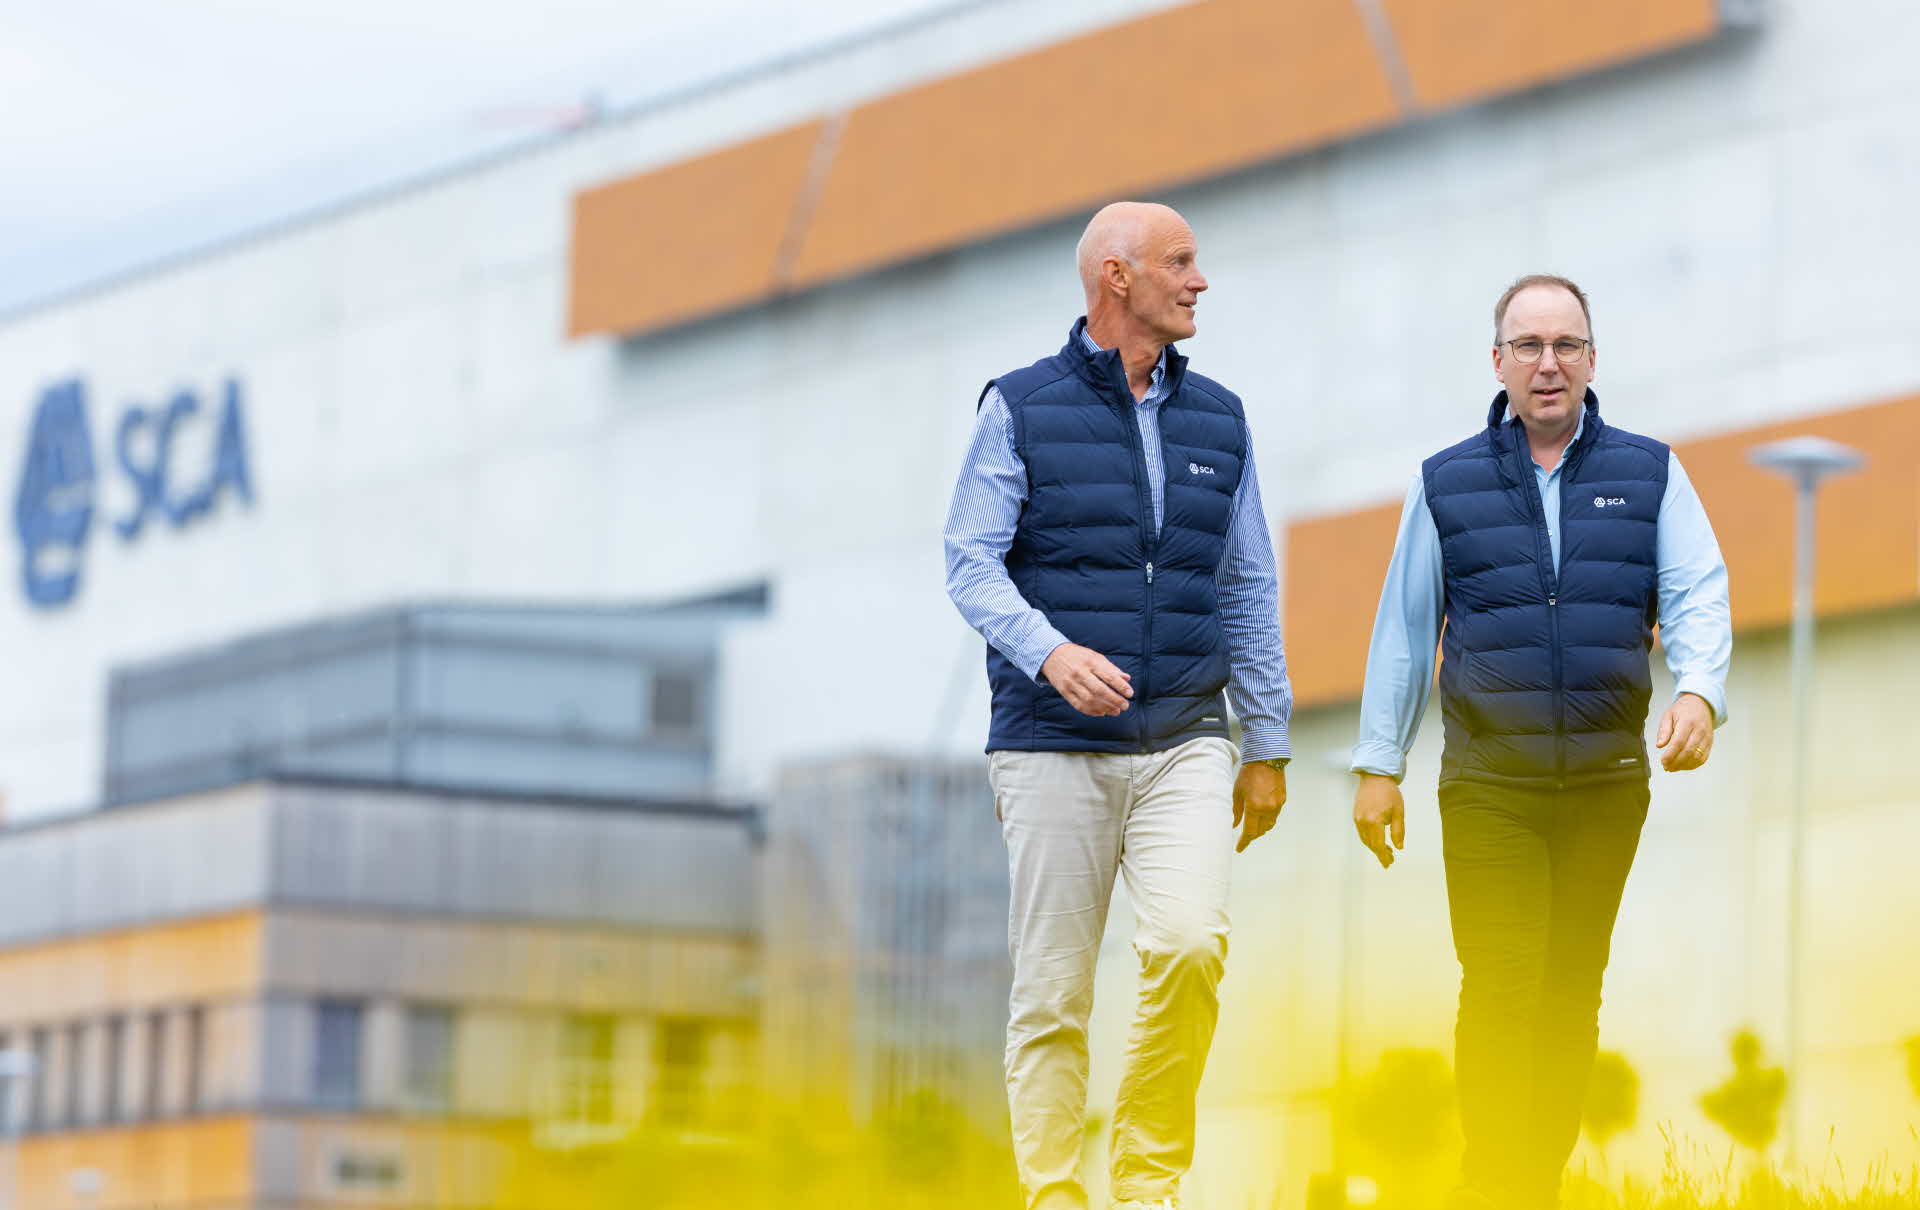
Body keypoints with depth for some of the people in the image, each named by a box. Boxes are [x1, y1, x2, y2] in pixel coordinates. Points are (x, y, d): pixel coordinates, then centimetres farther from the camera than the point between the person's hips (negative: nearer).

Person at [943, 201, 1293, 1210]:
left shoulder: (1217, 419, 14)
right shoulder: (1021, 408, 3)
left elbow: (1249, 591, 16)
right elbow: (972, 563, -4)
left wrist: (1268, 745, 13)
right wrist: (1050, 651, -23)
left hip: (1185, 744, 2)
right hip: (1053, 748, -2)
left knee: (1189, 945, -19)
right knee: (1052, 991, -3)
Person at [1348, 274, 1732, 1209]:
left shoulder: (1648, 473, 8)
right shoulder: (1446, 484, 7)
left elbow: (1698, 596, -1)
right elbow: (1403, 632, 8)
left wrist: (1698, 691, -21)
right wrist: (1378, 766, 5)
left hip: (1608, 781, 2)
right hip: (1486, 783, -2)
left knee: (1573, 993, 5)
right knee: (1501, 989, -12)